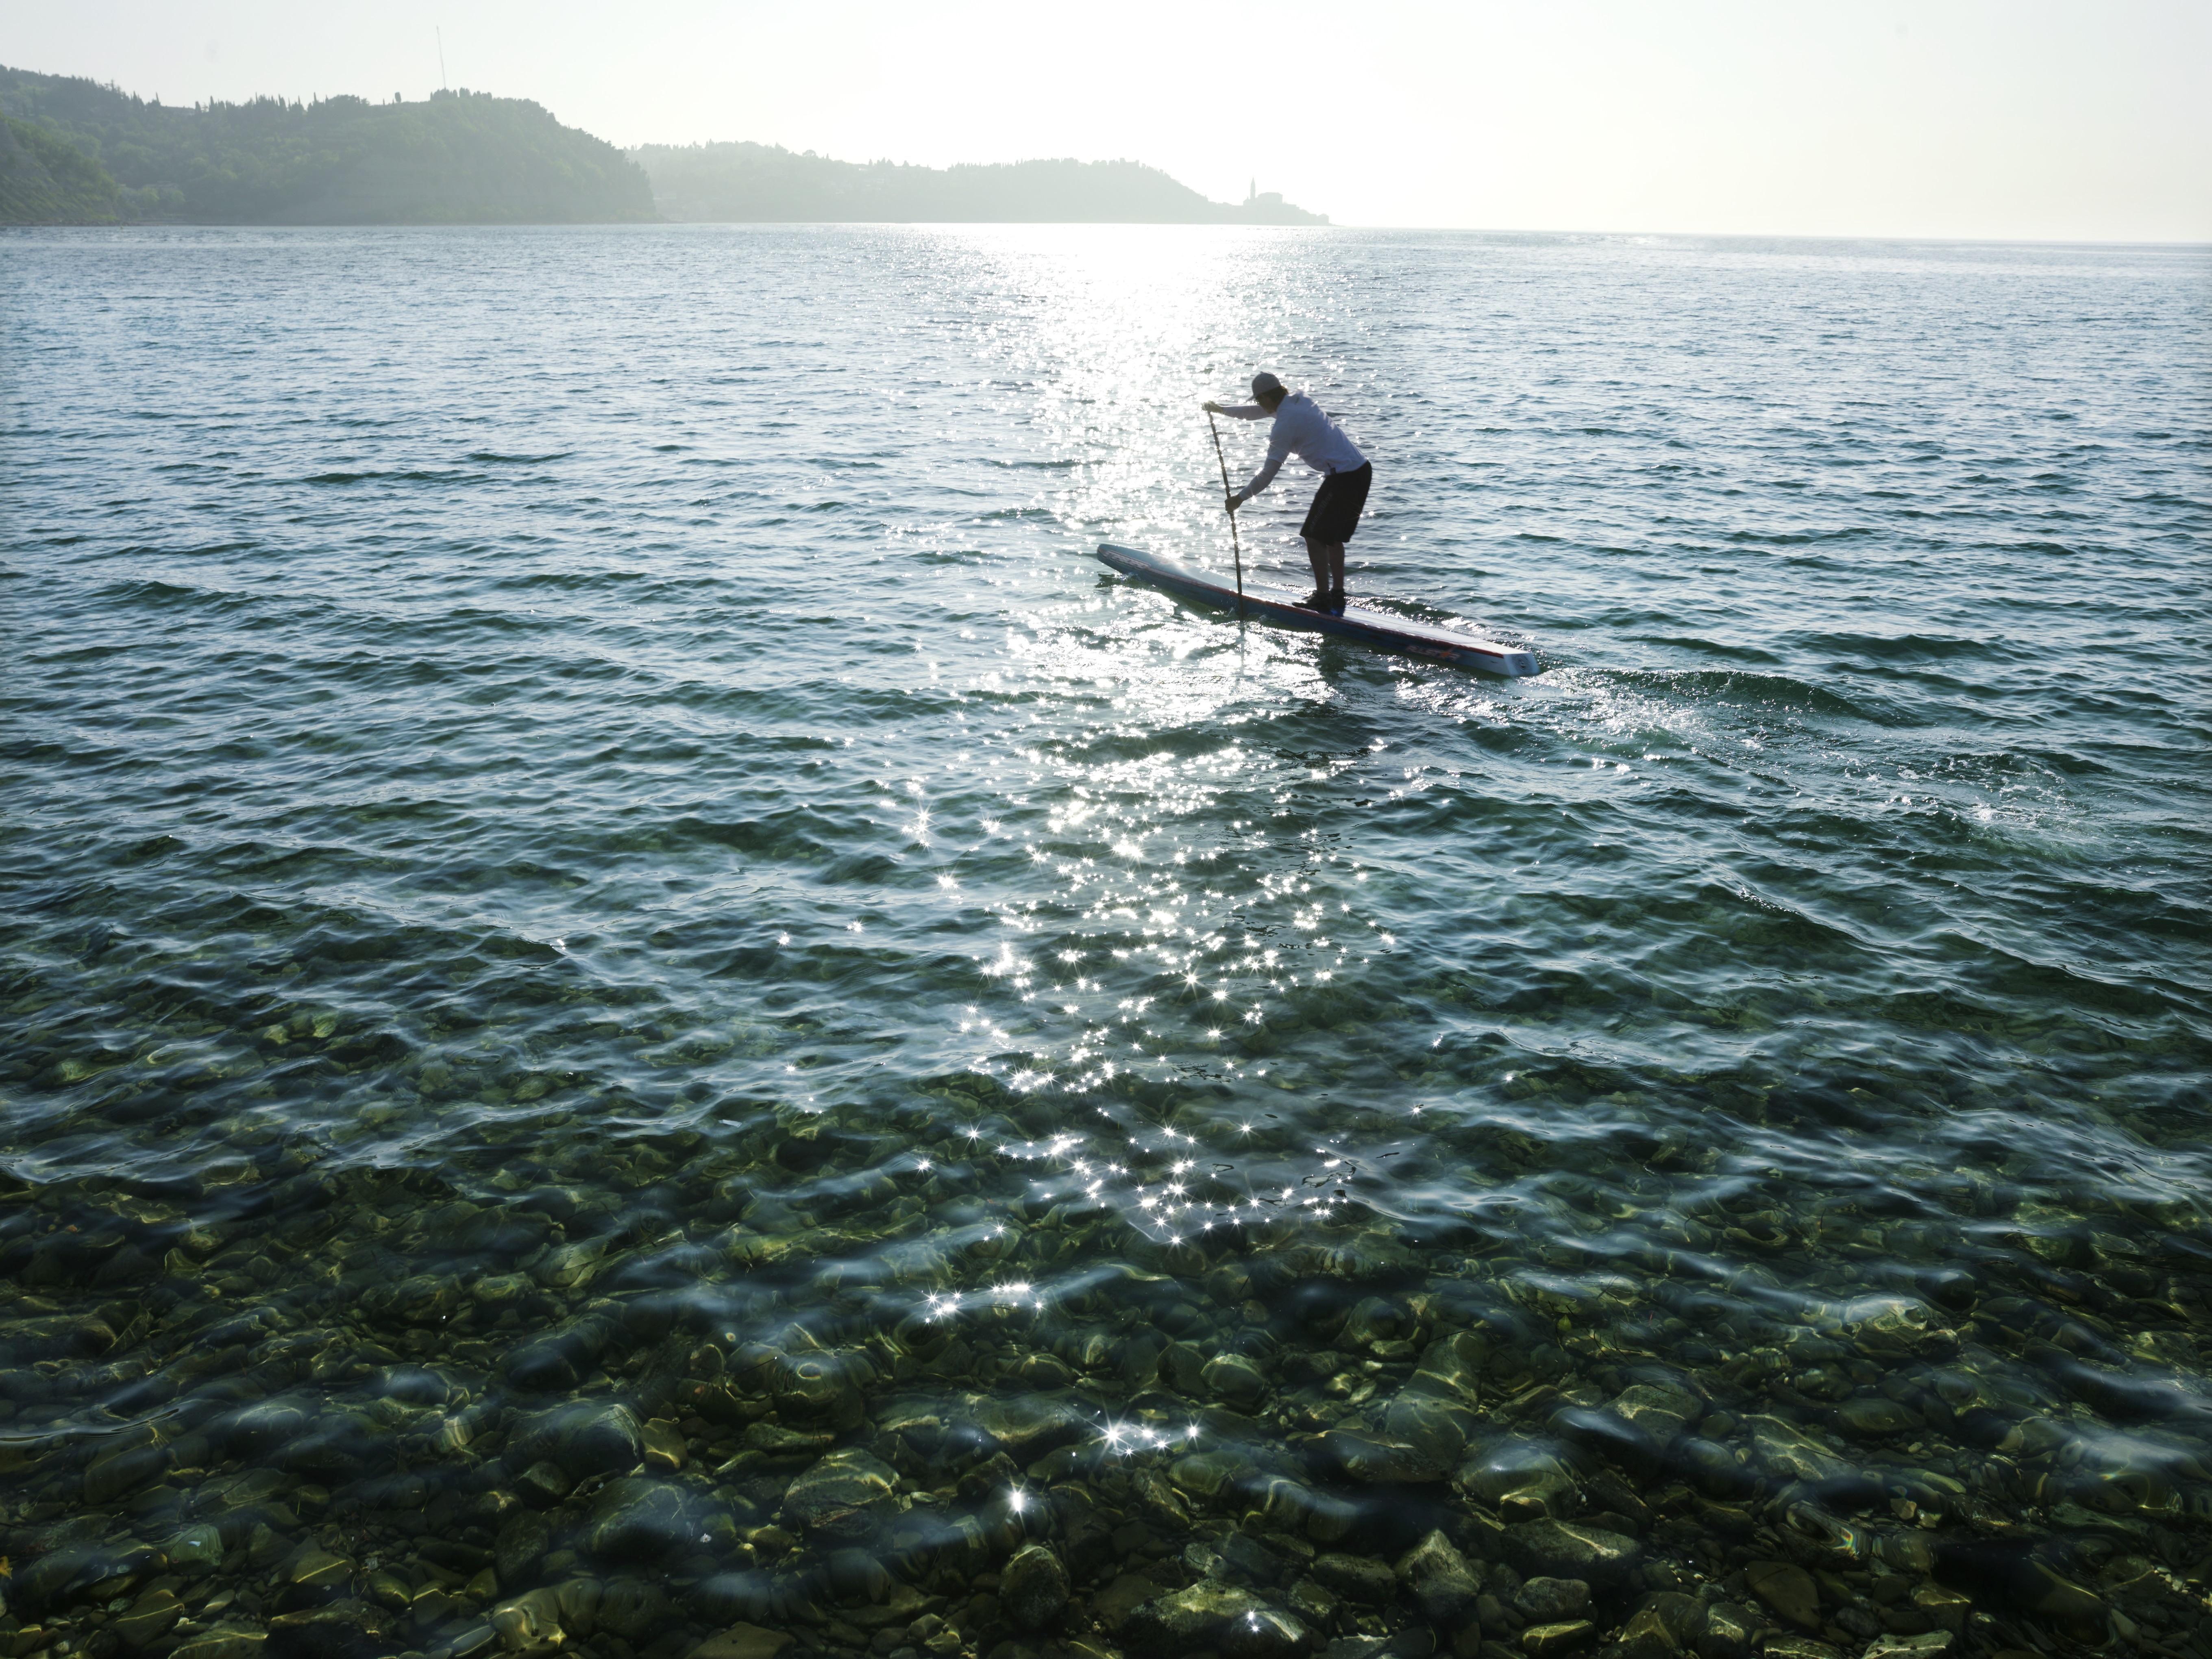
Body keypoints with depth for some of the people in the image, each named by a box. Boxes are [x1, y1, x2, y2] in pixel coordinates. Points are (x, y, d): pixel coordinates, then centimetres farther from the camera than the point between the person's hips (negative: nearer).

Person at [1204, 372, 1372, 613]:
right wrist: (1221, 410, 37)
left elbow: (1268, 473, -11)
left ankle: (1323, 597, 3)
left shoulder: (1285, 425, -14)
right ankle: (1337, 596, 21)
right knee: (1333, 537, 18)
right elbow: (1258, 413, 30)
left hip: (1343, 479, -9)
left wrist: (1241, 497, 0)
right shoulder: (1299, 400, 13)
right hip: (1362, 469, 9)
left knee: (1314, 536, 1)